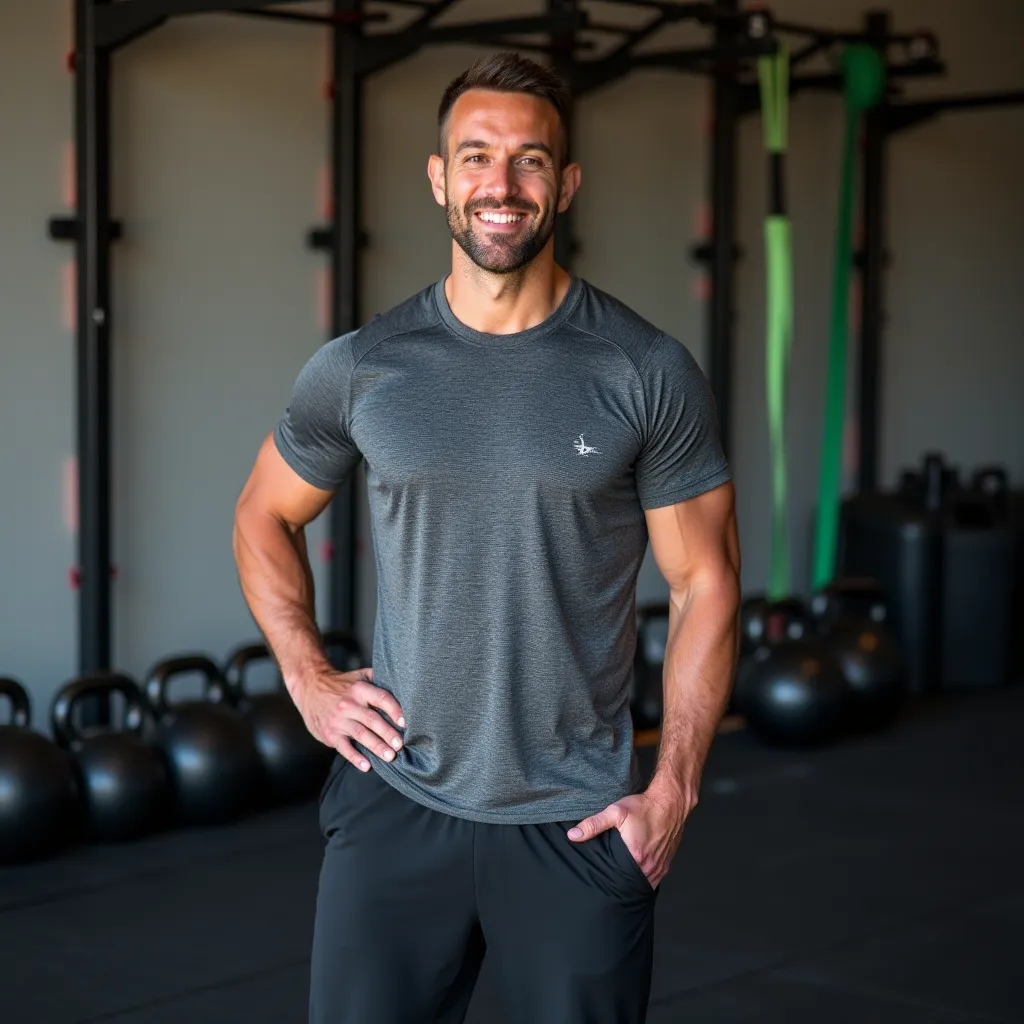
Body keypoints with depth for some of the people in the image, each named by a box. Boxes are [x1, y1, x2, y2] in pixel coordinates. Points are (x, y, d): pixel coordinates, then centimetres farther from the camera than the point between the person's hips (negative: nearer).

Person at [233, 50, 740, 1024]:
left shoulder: (647, 374, -4)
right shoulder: (362, 367, 1)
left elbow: (703, 583, 0)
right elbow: (264, 517, 17)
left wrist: (673, 789, -5)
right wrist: (307, 676, 5)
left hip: (578, 822, -1)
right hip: (396, 798, 1)